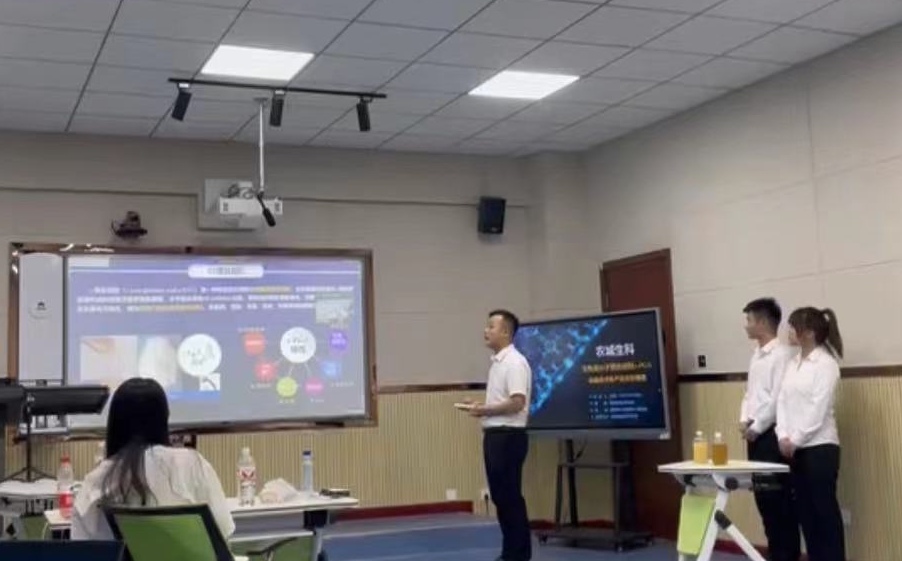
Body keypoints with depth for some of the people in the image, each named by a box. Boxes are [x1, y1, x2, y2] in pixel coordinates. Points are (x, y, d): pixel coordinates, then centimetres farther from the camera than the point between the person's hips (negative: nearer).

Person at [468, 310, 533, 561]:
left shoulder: (514, 362, -15)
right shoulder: (497, 361, 16)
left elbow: (516, 403, -23)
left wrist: (485, 410, -15)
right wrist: (482, 407, 8)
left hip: (509, 436, -10)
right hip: (495, 435, 10)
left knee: (511, 497, -4)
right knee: (500, 496, 12)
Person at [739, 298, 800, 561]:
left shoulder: (782, 353, -12)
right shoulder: (756, 355, 15)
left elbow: (778, 398, -17)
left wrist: (756, 427, -12)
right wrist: (744, 421, 3)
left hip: (771, 434, -9)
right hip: (755, 435, 9)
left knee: (780, 499, -3)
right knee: (763, 498, 11)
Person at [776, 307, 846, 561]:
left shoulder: (826, 363, -9)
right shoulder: (793, 363, 12)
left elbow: (818, 409, -15)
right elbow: (782, 400, 9)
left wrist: (795, 439, -14)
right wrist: (783, 436, -4)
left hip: (820, 446, -7)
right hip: (796, 449, 7)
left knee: (825, 509, -1)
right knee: (805, 509, 10)